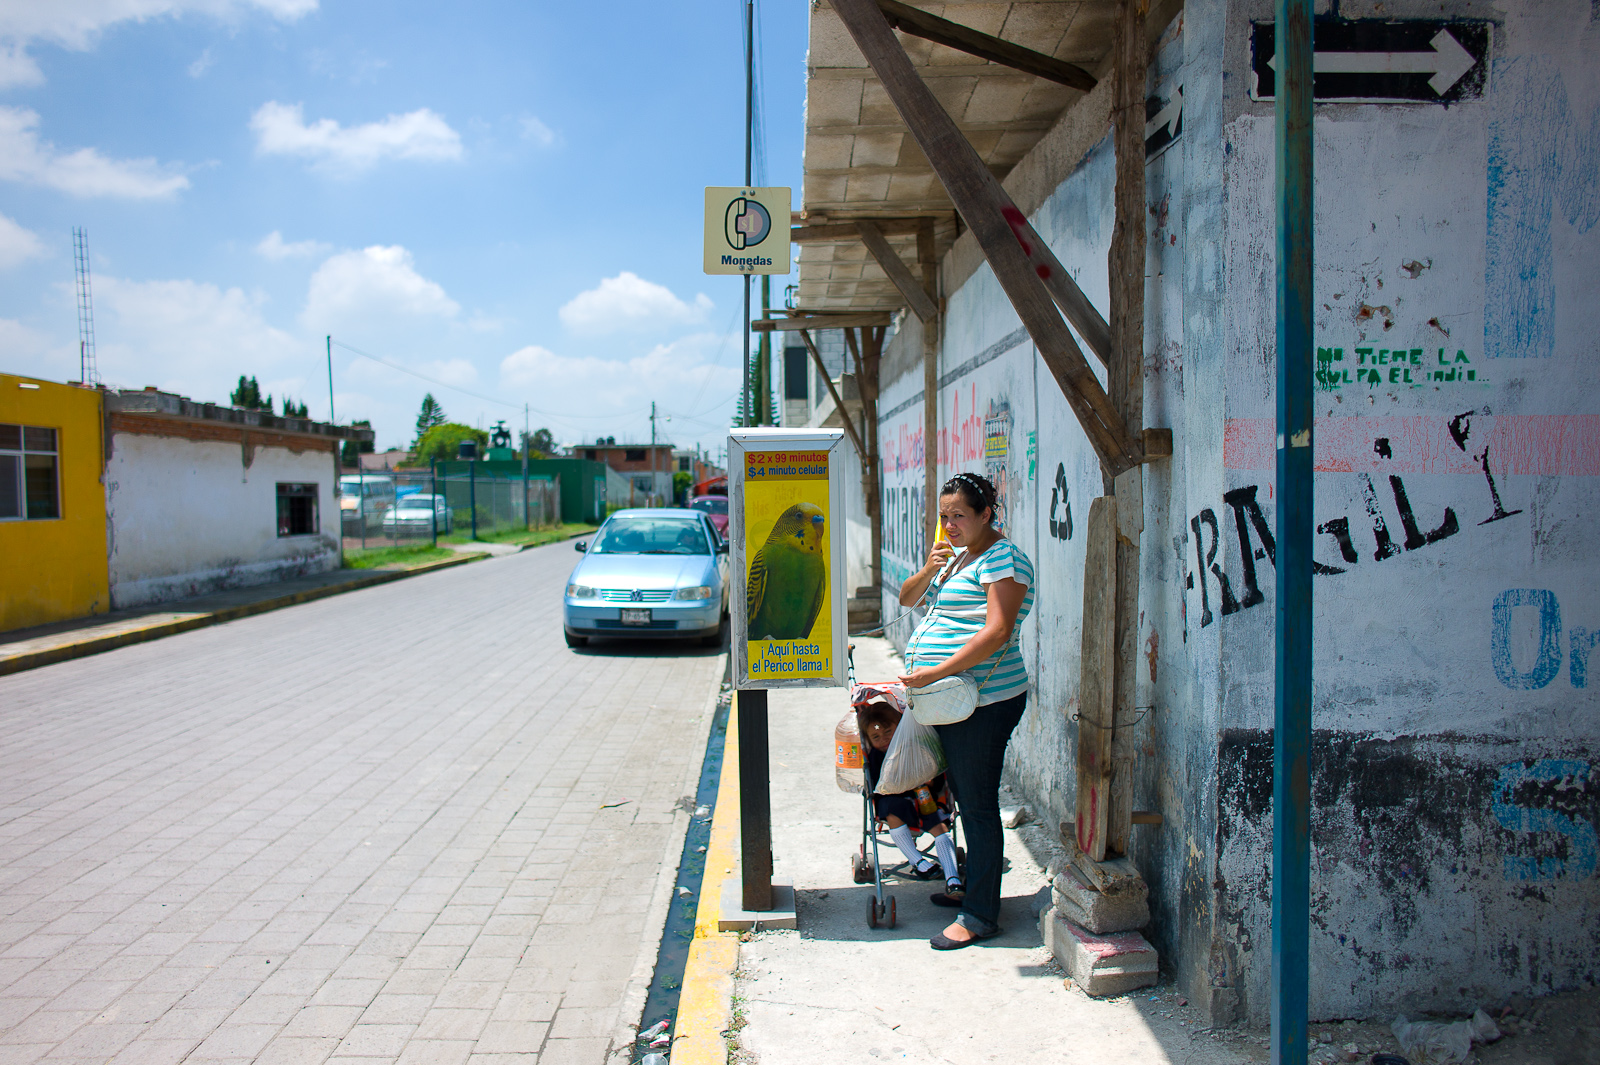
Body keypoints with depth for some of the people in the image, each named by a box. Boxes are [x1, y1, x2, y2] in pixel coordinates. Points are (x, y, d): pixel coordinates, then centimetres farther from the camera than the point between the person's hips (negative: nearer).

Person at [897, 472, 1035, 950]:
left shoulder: (1001, 558, -13)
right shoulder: (955, 554, 16)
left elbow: (997, 632, -23)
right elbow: (907, 598, 18)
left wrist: (935, 672, -26)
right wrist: (927, 571, -3)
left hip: (984, 703, -9)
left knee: (978, 804, -3)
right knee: (965, 798, 18)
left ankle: (981, 915, 6)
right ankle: (973, 886, 32)